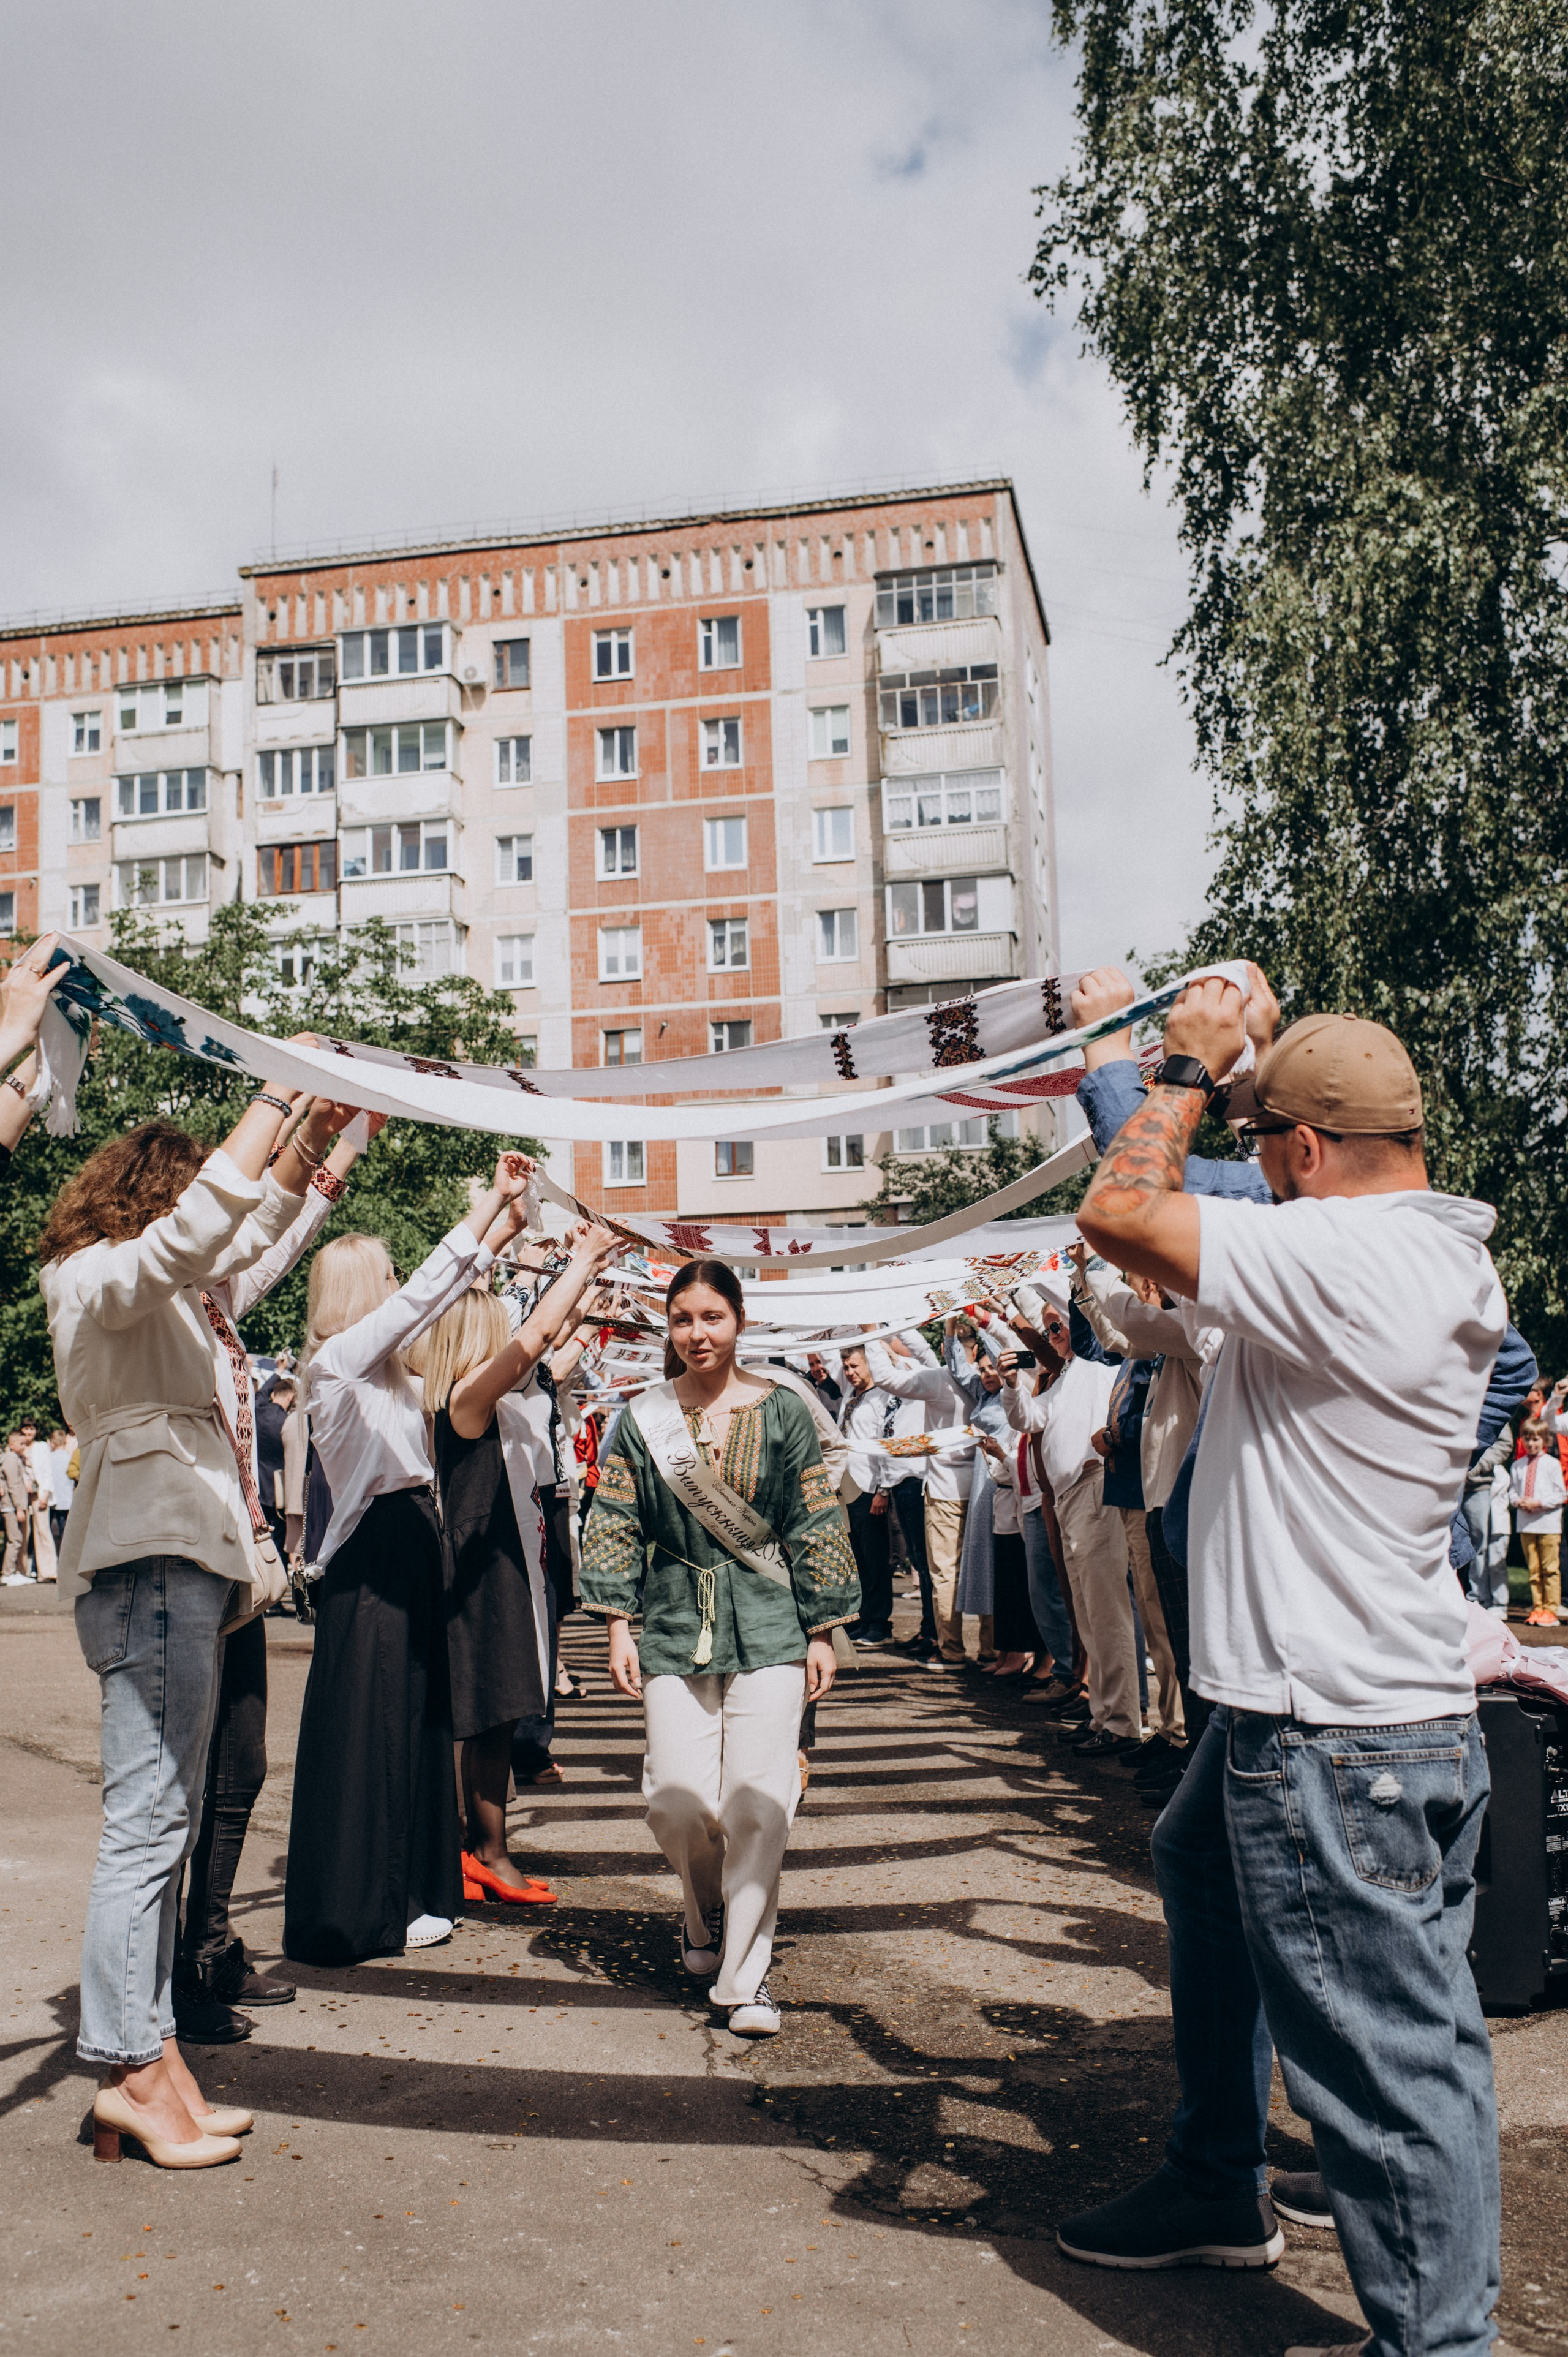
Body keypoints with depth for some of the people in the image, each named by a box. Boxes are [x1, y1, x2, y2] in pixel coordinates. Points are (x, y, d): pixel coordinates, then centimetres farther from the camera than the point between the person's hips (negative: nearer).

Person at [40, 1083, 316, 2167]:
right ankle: (132, 2070, -5)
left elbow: (249, 1230, 36)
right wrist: (274, 1100, -20)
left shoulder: (157, 1288, 24)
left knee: (166, 1820, 8)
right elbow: (195, 1225, -24)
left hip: (181, 1560, 10)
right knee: (149, 1819, -9)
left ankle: (150, 2054, 12)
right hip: (149, 1559, -10)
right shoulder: (99, 1275, -4)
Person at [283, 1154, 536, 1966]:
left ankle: (404, 1893, 23)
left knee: (413, 1720, 13)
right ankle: (358, 1911, 7)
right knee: (367, 1728, -2)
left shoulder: (379, 1364, 12)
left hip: (410, 1546, 9)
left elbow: (434, 1299, 22)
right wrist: (494, 1199, -18)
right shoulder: (337, 1359, -13)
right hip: (373, 1557, -9)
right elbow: (424, 1292, -20)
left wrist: (501, 1231, 19)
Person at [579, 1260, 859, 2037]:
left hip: (767, 1626, -1)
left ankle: (745, 1974, 8)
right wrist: (619, 1627, -1)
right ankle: (707, 1912, 29)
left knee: (758, 1799, -7)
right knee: (677, 1800, -3)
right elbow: (617, 1528, 6)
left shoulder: (781, 1412, 1)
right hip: (676, 1624, 1)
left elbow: (814, 1528, 3)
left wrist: (822, 1631, 2)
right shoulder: (643, 1419, 3)